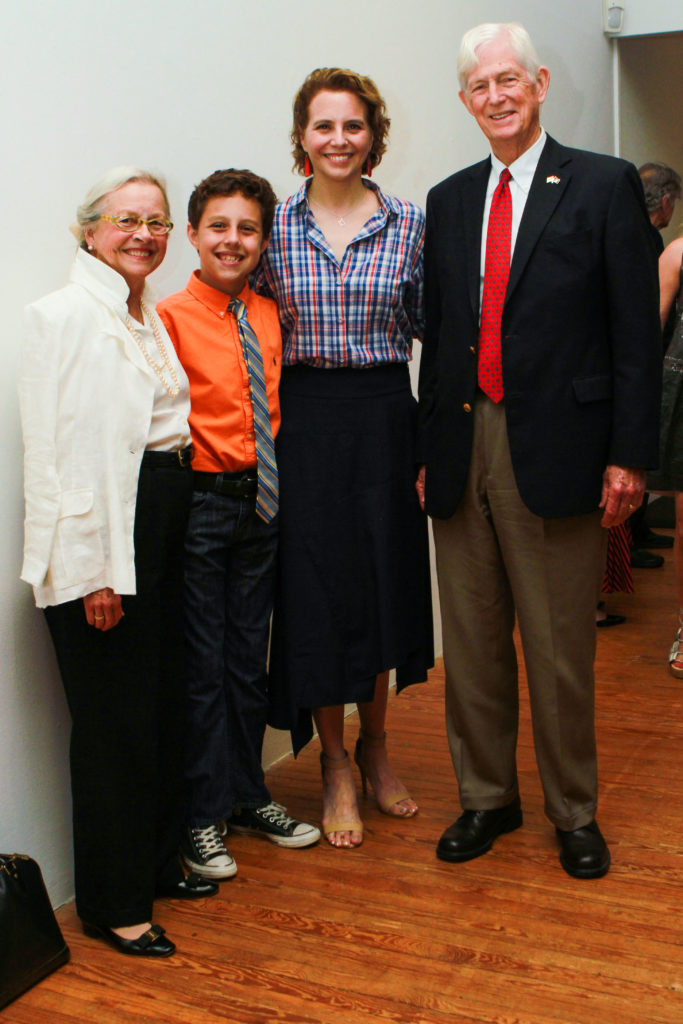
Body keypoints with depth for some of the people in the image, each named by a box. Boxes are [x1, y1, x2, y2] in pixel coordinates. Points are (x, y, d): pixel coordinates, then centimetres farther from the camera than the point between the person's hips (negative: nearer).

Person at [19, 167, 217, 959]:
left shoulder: (148, 316, 16)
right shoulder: (64, 314, -10)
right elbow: (57, 450, -15)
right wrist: (92, 568, -18)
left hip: (164, 522, 8)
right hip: (101, 533, -8)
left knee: (162, 704, 16)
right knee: (113, 720, 0)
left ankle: (157, 863, 32)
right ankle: (113, 903, 15)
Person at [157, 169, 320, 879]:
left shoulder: (270, 316, 8)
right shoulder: (170, 318, -10)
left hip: (261, 504, 6)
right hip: (198, 504, -6)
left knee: (249, 660, 16)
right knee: (201, 666, 2)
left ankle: (248, 798, 31)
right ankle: (200, 820, 17)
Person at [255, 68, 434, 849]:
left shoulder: (409, 224, 2)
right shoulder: (275, 227, 2)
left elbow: (428, 333, 5)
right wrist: (268, 427, -3)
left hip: (384, 418, 1)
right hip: (303, 424, 0)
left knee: (382, 580, 9)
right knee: (316, 587, 2)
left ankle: (375, 748, 30)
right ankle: (335, 768, 19)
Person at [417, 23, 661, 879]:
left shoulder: (604, 186, 0)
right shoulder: (448, 200, 14)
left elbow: (635, 330, -4)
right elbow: (437, 333, 14)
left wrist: (628, 454, -10)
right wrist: (426, 449, 10)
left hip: (555, 449, -4)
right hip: (463, 447, 5)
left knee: (560, 647, 5)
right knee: (471, 641, 11)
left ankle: (574, 813, 22)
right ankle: (486, 798, 28)